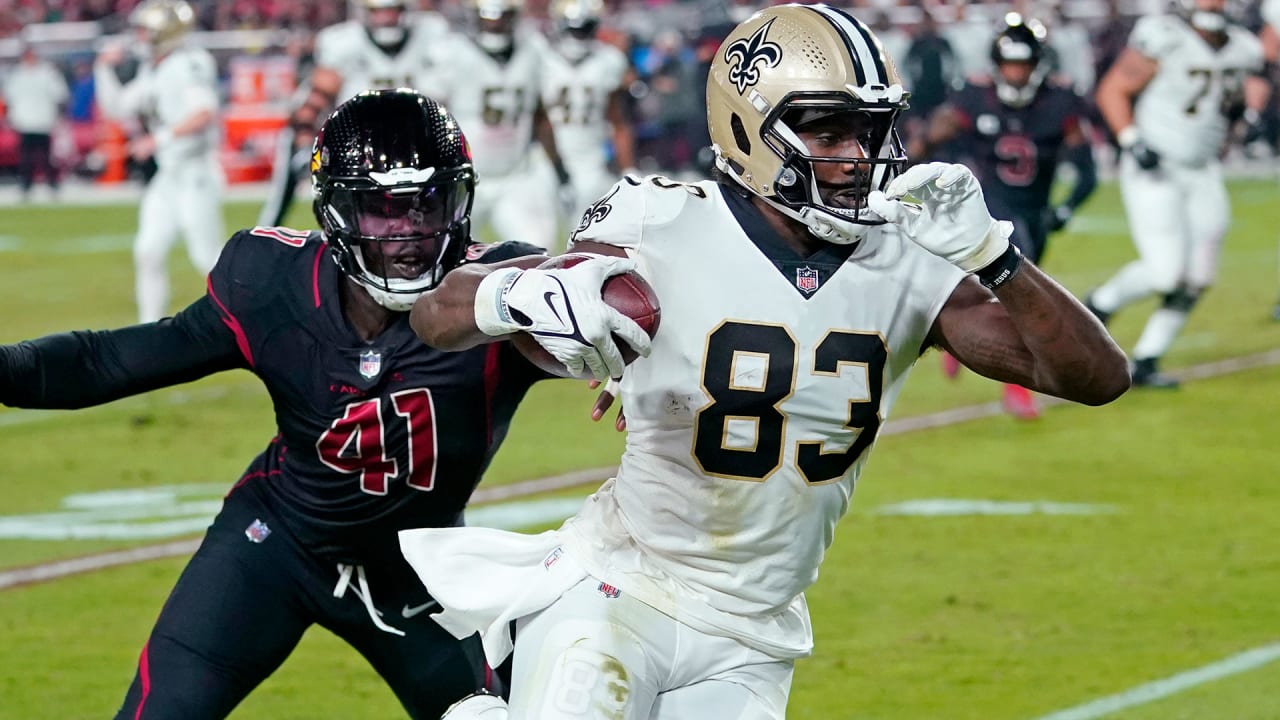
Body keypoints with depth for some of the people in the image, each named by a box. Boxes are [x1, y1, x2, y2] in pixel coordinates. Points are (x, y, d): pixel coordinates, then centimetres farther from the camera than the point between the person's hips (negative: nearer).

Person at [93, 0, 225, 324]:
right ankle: (150, 326, 10)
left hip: (196, 173, -9)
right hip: (168, 175, 9)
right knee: (149, 251, 4)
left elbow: (204, 113, -24)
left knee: (206, 255, -7)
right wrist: (105, 69, 12)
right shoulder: (151, 72, 14)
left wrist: (160, 139, -25)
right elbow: (117, 107, 23)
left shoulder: (189, 64, -13)